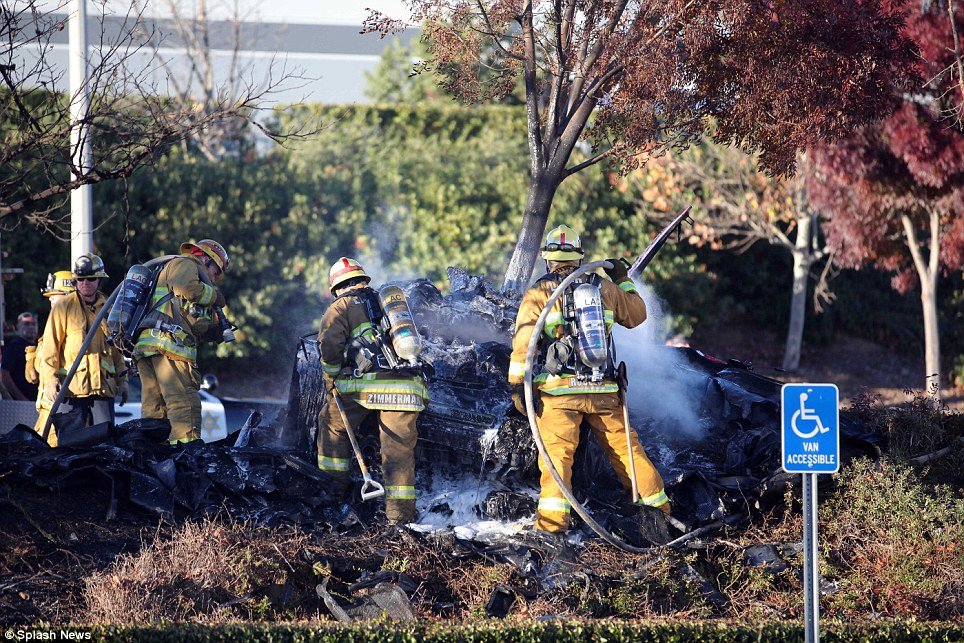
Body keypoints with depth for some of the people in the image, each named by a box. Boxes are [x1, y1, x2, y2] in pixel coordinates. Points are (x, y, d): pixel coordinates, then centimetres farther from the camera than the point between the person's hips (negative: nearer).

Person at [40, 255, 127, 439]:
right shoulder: (63, 307, 2)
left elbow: (117, 347, 23)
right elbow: (50, 347, 1)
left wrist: (122, 379, 21)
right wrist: (50, 379, -9)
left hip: (103, 387, 3)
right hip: (71, 387, -3)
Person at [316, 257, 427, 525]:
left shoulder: (341, 307, 10)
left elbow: (329, 346, -3)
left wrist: (331, 381, 9)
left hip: (366, 382, -4)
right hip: (406, 387, 4)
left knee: (332, 424, 20)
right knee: (399, 447, 6)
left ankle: (333, 484, 22)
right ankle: (400, 511, 1)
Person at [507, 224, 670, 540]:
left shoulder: (539, 294, -1)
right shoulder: (604, 288, 8)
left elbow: (523, 341, -7)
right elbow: (636, 315, 24)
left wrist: (517, 384, -4)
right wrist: (624, 282, 38)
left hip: (558, 390, -3)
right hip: (603, 391, 3)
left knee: (557, 452, -8)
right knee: (625, 447, 12)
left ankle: (552, 521, -21)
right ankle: (658, 507, 19)